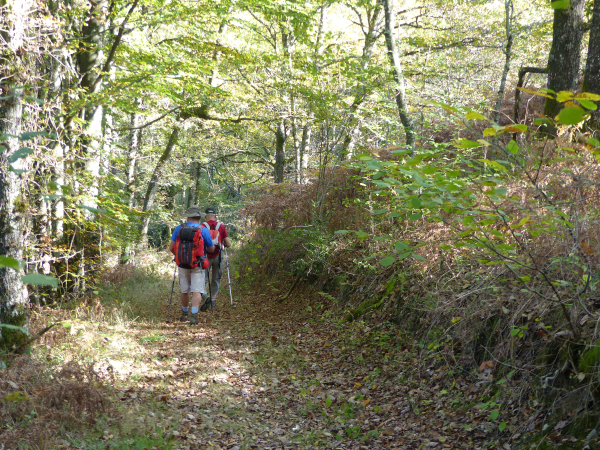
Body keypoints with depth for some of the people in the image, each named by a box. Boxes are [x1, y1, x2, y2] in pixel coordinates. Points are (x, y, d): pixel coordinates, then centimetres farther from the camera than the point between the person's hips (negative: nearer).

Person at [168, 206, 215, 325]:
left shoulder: (179, 229, -1)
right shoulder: (204, 230, -6)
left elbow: (171, 248, -1)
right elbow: (211, 249, 2)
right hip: (197, 265, -3)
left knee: (184, 291, 17)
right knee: (197, 291, -4)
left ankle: (184, 314, 32)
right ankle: (194, 316, -17)